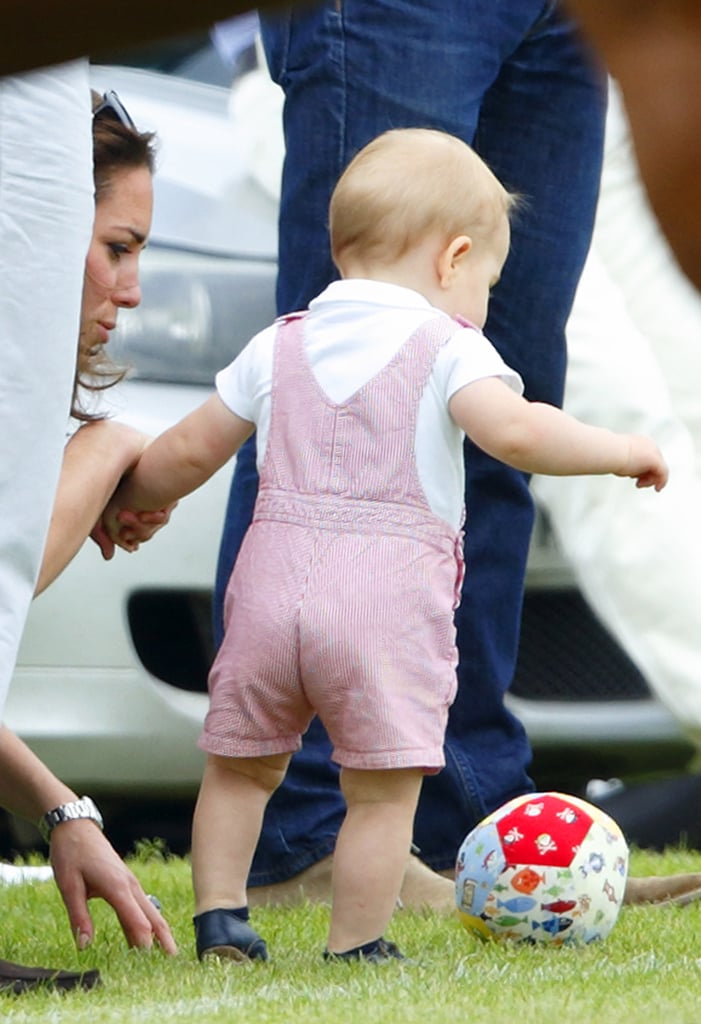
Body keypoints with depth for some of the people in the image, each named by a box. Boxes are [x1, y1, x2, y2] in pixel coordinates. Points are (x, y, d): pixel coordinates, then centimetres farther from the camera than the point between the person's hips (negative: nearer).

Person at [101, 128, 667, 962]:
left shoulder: (278, 347, 15)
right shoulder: (450, 350, -1)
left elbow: (187, 454, 19)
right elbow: (515, 432, -18)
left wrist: (123, 502, 37)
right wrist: (618, 450, -6)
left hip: (273, 583, 5)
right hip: (391, 600, -5)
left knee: (241, 767, 20)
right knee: (381, 791, 3)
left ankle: (219, 919, 17)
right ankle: (354, 949, 4)